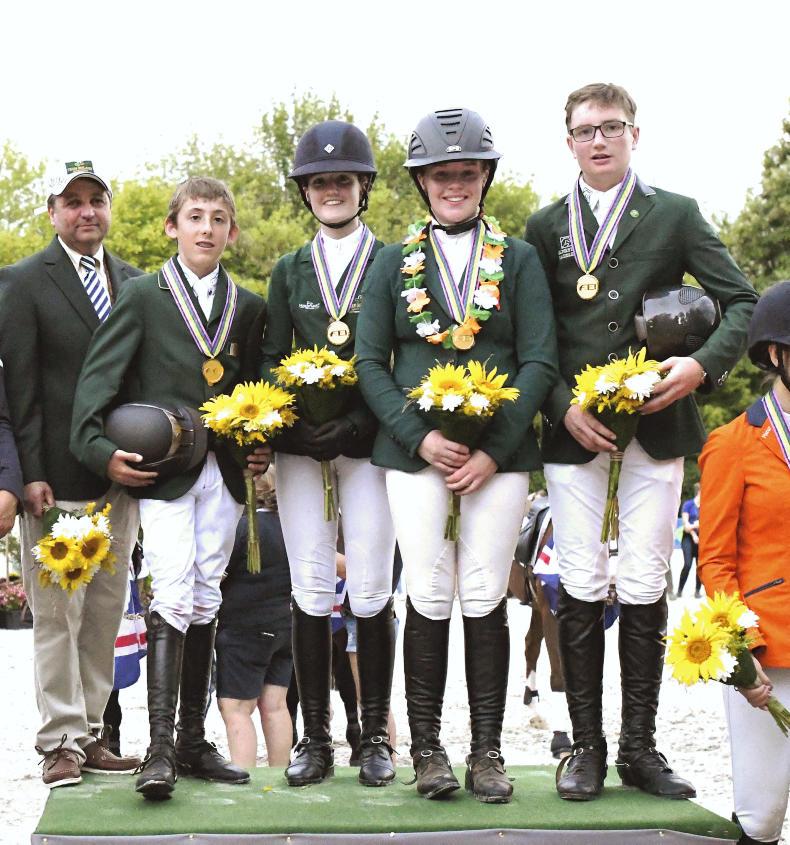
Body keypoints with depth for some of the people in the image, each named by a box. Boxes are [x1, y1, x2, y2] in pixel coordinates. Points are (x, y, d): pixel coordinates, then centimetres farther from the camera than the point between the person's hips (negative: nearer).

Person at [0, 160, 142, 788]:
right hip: (58, 477, -5)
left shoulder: (134, 282, 11)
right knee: (58, 614, 0)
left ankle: (91, 735, 18)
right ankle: (62, 742, 8)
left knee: (106, 611, 9)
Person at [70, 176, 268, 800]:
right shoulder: (143, 297, 0)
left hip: (223, 473, 4)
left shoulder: (249, 308, 12)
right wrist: (98, 449, -16)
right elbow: (99, 375, -5)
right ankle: (160, 749, -14)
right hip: (161, 469, -4)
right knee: (173, 597, -15)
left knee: (205, 604, 8)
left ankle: (193, 742, 16)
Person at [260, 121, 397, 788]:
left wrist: (361, 420, -13)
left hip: (369, 438, -2)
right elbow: (273, 359, 13)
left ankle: (375, 735, 8)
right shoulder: (290, 271, 15)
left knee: (371, 592, -2)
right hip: (301, 442, 2)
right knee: (311, 590, 2)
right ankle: (315, 738, 8)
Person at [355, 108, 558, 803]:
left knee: (487, 600, 0)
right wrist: (418, 436, -9)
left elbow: (540, 362, 1)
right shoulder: (394, 262, 10)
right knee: (429, 599, -2)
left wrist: (493, 450, -10)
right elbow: (370, 362, 6)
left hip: (499, 452, 0)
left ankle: (487, 752, 8)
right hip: (417, 452, 0)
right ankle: (426, 748, 9)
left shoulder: (520, 259, 8)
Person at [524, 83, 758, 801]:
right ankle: (586, 746, 8)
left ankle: (640, 747, 10)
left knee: (645, 589, 1)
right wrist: (563, 407, -7)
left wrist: (704, 364, -13)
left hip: (656, 420, 0)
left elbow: (743, 304, 5)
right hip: (572, 425, 1)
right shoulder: (546, 227, 11)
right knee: (582, 587, 0)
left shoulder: (676, 215, 9)